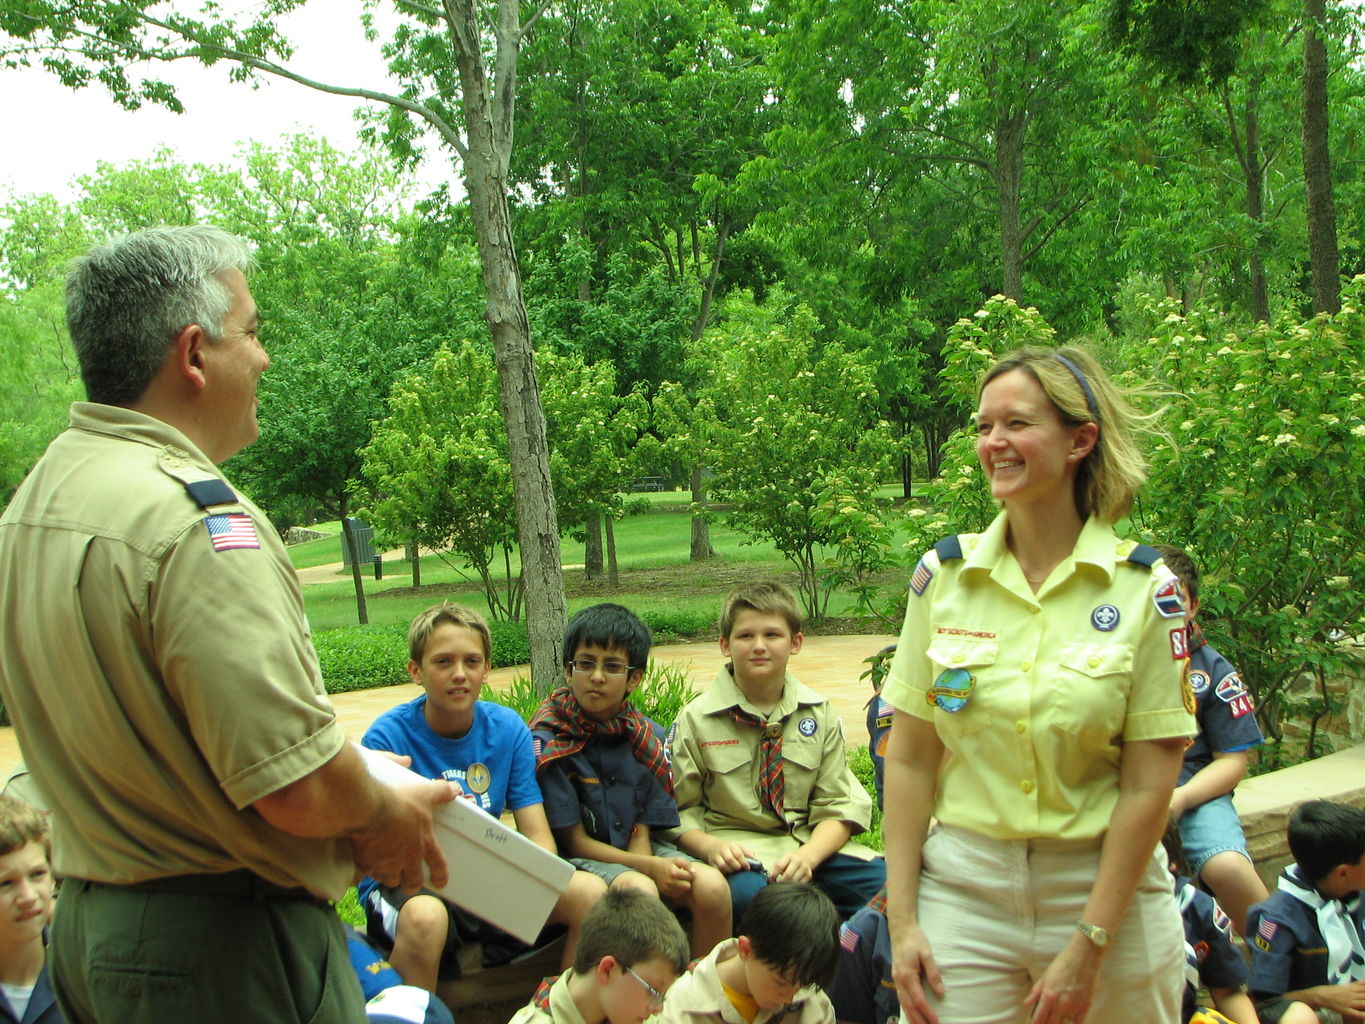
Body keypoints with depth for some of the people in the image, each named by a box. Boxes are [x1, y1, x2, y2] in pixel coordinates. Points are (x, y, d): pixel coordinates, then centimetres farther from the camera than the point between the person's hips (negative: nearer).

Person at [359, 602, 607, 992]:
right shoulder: (387, 736, -11)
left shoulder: (507, 729, 1)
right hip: (406, 885, -4)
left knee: (590, 892, -16)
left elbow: (537, 834, -2)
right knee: (425, 916, -38)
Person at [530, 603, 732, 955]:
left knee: (712, 886, -21)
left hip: (637, 850, 4)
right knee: (638, 890, -33)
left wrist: (646, 860, -20)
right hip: (579, 859, -4)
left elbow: (641, 828, 4)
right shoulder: (547, 741, -10)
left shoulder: (647, 737, 3)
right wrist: (649, 867, -20)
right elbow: (573, 840, -10)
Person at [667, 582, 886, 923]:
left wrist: (809, 854, -15)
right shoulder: (696, 719, 2)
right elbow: (680, 809, 1)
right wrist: (711, 846, -20)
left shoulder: (820, 714, 9)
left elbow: (836, 805, 5)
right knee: (748, 893, -37)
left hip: (812, 845, 3)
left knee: (887, 882, -24)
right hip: (737, 850, -2)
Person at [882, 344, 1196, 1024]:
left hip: (1106, 891, -1)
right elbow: (909, 760, 0)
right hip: (962, 891, 1)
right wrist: (902, 919, -4)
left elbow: (1149, 783, -9)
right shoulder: (942, 574, -2)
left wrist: (1088, 948, -11)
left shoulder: (1144, 588, -8)